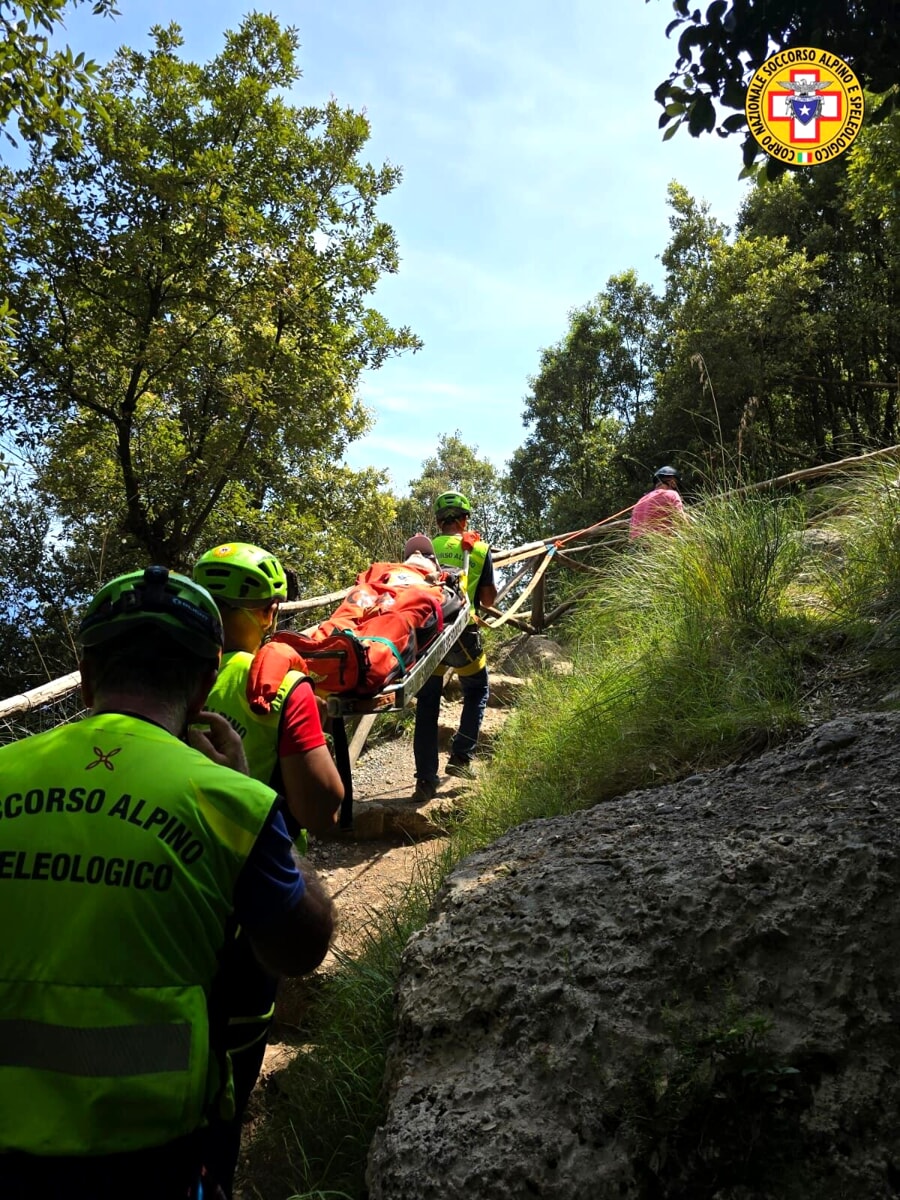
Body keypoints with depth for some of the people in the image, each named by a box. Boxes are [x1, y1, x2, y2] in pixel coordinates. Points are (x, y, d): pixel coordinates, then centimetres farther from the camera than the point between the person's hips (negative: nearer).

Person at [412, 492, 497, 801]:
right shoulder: (479, 549, 2)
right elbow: (488, 600, 4)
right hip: (463, 635, -1)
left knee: (427, 703, 9)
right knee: (477, 692, 23)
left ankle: (425, 779, 8)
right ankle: (461, 757, 15)